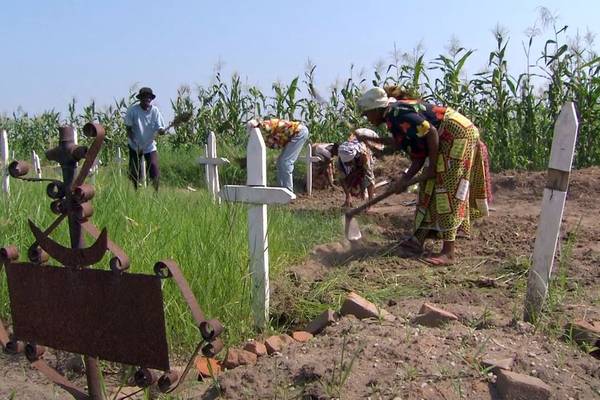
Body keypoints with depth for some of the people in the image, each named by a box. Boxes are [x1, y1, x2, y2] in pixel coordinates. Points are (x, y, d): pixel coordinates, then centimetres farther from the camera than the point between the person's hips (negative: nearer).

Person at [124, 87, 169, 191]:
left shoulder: (155, 110, -9)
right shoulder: (132, 110, -12)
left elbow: (160, 128, -11)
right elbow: (129, 129, -8)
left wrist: (162, 131, -36)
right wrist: (135, 142, -21)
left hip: (150, 146, 0)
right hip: (135, 146, 0)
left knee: (155, 173, -10)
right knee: (134, 173, 6)